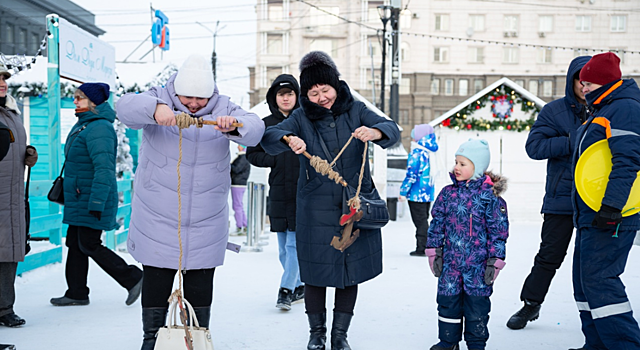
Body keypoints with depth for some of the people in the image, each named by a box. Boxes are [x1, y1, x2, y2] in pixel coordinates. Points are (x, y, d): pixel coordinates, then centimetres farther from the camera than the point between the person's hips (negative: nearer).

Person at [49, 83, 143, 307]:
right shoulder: (83, 125, 14)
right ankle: (76, 293, 20)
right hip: (78, 200, 10)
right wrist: (66, 187, 27)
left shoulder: (99, 128, -19)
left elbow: (104, 168, -25)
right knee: (75, 243, 11)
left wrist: (97, 202, -28)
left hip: (92, 199, -10)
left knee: (89, 245, -6)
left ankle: (133, 278, 5)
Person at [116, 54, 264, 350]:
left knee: (200, 283, 10)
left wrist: (234, 126, -39)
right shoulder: (160, 100, -5)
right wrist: (154, 108, -46)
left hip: (206, 220, 2)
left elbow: (255, 129, -15)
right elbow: (125, 106, -24)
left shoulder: (222, 108, 0)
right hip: (157, 216, -1)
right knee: (156, 279, 6)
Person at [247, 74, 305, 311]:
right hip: (278, 193, 4)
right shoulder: (266, 124, 7)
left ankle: (286, 291, -5)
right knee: (283, 248, 10)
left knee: (294, 244, -8)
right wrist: (277, 160, -2)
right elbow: (252, 154, 11)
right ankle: (298, 287, 23)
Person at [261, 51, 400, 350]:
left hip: (356, 206, 1)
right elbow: (269, 137, -14)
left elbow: (392, 130, -9)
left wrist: (375, 132, -32)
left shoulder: (355, 111, 3)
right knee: (315, 272, 3)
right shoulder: (301, 117, 1)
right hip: (315, 210, -1)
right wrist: (288, 139, -37)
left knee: (352, 271, 7)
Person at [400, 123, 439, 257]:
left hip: (417, 194, -8)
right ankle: (424, 247, 18)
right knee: (424, 220, 14)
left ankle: (421, 248, -2)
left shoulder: (416, 153, -15)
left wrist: (403, 191, -12)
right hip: (428, 193, 8)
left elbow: (411, 174, -17)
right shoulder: (427, 152, 8)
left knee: (420, 221, -4)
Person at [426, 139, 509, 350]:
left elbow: (498, 231, -4)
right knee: (448, 299, 8)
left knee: (477, 302, 5)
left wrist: (494, 260, -7)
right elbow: (437, 224, 9)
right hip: (451, 260, 3)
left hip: (478, 262, -3)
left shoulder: (490, 196, -6)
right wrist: (434, 251, 5)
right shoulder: (447, 193, 4)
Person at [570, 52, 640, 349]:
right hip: (590, 215, 11)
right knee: (584, 280, 12)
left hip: (611, 216, -11)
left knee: (598, 280, -14)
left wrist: (611, 206, -28)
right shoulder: (601, 111, 22)